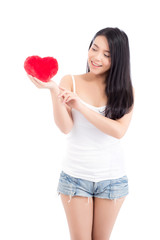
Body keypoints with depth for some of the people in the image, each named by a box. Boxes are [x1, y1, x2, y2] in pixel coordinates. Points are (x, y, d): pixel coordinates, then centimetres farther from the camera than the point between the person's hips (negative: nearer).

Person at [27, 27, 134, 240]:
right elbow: (65, 128, -15)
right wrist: (54, 91, -28)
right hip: (75, 176, -1)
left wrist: (80, 105, -22)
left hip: (112, 178, 1)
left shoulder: (125, 91, -2)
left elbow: (118, 130, -16)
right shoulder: (70, 82, -4)